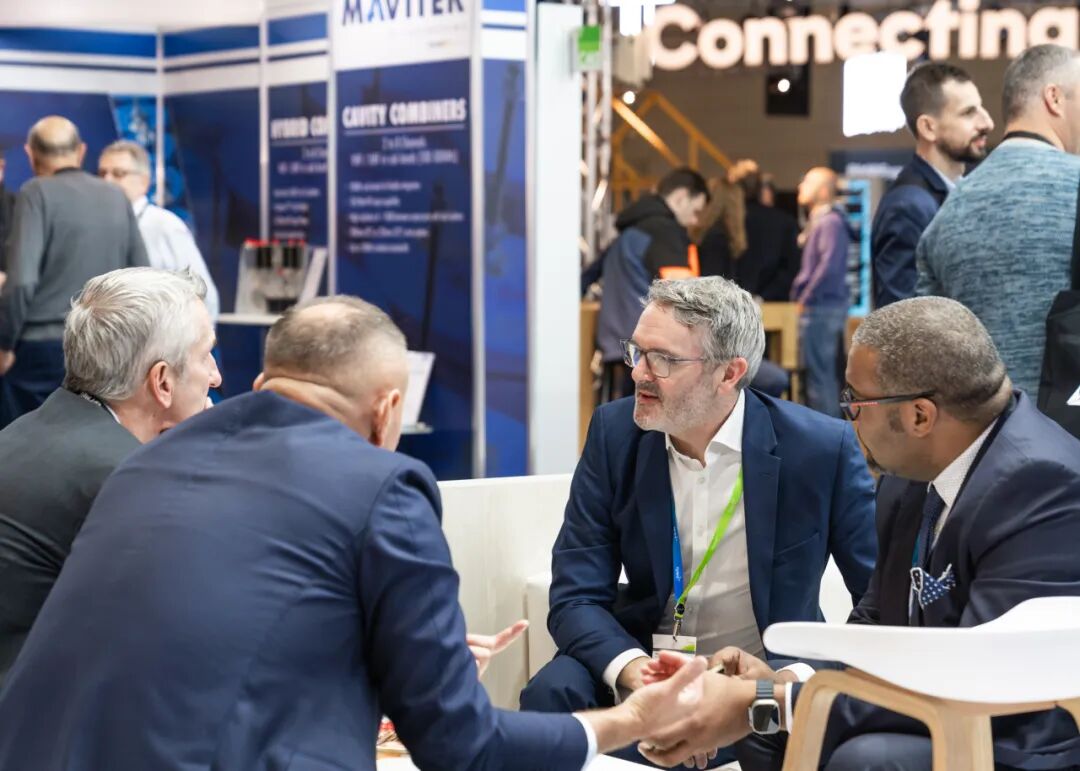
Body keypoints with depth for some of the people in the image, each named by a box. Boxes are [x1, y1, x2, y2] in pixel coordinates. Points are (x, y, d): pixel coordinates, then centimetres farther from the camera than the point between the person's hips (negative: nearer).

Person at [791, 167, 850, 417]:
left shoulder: (830, 222, -15)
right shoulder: (818, 221, 16)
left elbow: (829, 265, -23)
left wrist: (806, 296, -16)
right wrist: (801, 292, 12)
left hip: (821, 306, -10)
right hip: (824, 306, 10)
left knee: (819, 374, -7)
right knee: (826, 372, 14)